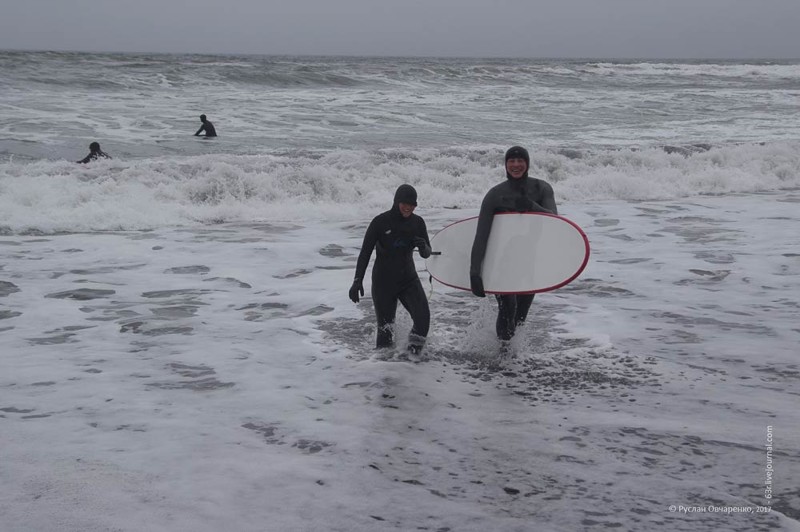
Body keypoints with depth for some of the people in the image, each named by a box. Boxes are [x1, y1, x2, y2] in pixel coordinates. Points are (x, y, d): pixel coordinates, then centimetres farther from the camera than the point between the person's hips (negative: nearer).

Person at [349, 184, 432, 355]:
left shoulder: (417, 222, -1)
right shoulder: (381, 222, -12)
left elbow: (427, 254, 5)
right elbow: (365, 252, -8)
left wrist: (423, 246, -20)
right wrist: (358, 280, -16)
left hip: (409, 278, 2)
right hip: (383, 281, -2)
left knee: (422, 315, -19)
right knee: (385, 326, -1)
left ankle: (415, 349, 1)